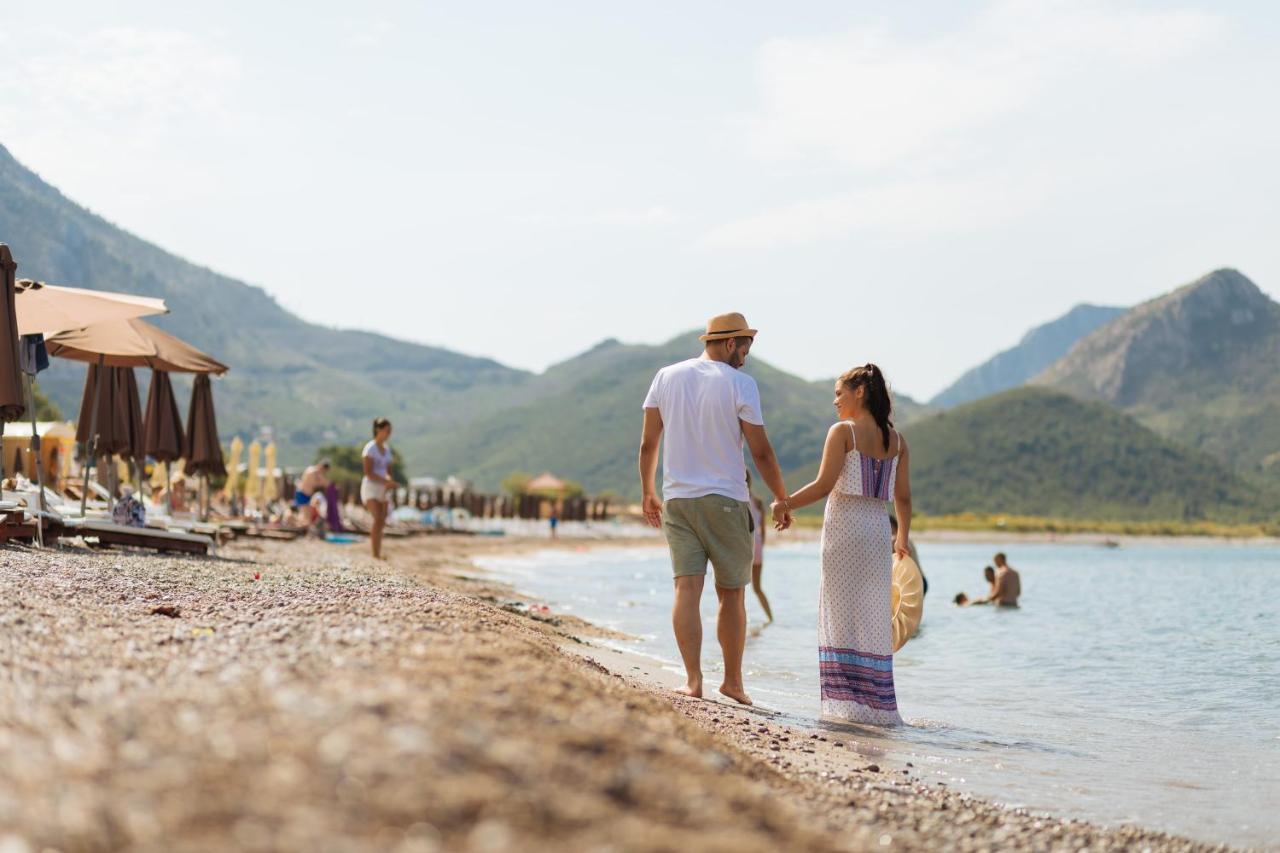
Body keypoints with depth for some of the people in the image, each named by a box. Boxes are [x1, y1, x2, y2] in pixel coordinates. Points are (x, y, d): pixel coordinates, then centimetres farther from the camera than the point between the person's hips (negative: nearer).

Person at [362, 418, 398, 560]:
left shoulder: (387, 450, 14)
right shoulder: (370, 448, -9)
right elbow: (368, 473, -15)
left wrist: (390, 481, -6)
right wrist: (386, 481, -23)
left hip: (382, 490, 7)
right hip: (370, 488, -7)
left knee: (382, 523, 6)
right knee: (378, 519, -21)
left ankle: (378, 555, 13)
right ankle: (376, 555, -23)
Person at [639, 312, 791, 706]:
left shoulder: (666, 377, 6)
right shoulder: (739, 383, -6)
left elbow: (648, 443, 8)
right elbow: (761, 452, -6)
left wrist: (648, 493, 19)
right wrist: (784, 500, 4)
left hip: (677, 498, 3)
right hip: (725, 500, -3)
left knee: (687, 588, -3)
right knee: (731, 594, 7)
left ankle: (692, 678, -12)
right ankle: (733, 681, 16)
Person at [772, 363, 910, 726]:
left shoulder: (843, 431, -5)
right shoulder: (897, 440, 10)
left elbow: (824, 485, -13)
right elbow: (902, 496, 10)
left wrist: (786, 504, 0)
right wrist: (903, 536, 24)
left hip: (844, 526, -5)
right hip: (879, 530, 5)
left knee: (842, 614, 0)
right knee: (874, 617, 9)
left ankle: (847, 699, -3)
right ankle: (879, 703, 10)